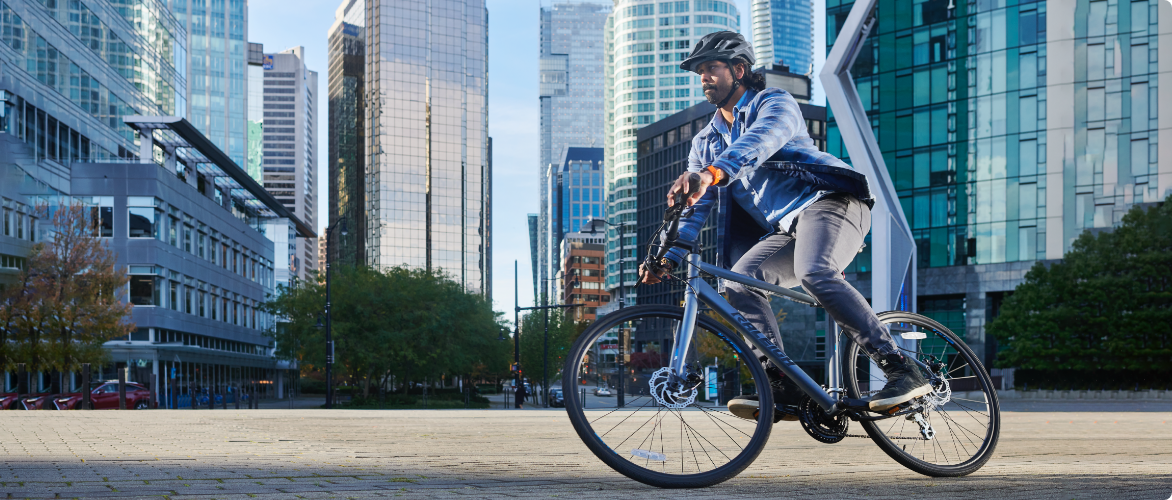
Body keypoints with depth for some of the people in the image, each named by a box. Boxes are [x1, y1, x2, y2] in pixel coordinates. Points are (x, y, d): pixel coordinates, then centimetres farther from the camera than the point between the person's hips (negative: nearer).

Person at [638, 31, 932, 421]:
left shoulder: (775, 103, 1)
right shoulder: (706, 142, 22)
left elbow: (759, 142, -23)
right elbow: (694, 209, 16)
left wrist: (711, 173, -42)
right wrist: (667, 259, -2)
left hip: (828, 203, -7)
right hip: (784, 230, 7)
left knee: (814, 274, -35)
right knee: (739, 282, -19)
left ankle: (903, 372, -35)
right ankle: (783, 390, -20)